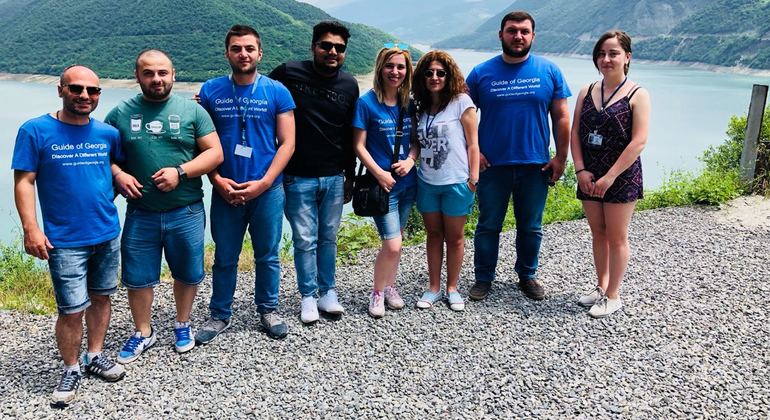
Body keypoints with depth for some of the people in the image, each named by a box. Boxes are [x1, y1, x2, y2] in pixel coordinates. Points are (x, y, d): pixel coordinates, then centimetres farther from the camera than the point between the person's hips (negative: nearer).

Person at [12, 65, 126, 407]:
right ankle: (71, 369, 19)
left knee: (100, 297, 15)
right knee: (72, 310, -3)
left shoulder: (108, 133, 2)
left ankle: (95, 355, 33)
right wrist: (31, 229, -15)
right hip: (65, 241, -4)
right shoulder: (35, 131, -7)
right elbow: (24, 182, -8)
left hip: (108, 234, 4)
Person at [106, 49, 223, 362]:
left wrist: (180, 172, -17)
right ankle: (143, 333, 30)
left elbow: (215, 153, -4)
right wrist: (118, 175, -11)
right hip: (140, 213, 1)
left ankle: (183, 325, 35)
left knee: (187, 274, 13)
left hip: (186, 212, -1)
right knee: (137, 278, 9)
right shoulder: (120, 114, 3)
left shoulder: (191, 110, -1)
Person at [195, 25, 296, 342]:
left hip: (267, 190, 0)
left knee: (268, 256, 11)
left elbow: (287, 143, -3)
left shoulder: (276, 92, -2)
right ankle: (220, 315, 27)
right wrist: (217, 180, -10)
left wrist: (262, 183, -12)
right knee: (224, 257, 11)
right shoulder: (210, 91, 1)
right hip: (225, 191, 1)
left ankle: (268, 311, 29)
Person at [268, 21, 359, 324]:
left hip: (334, 178, 3)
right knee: (305, 240, 4)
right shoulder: (289, 73, -7)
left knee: (328, 238, 12)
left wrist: (350, 176, 15)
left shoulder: (350, 85, 4)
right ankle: (308, 296, 20)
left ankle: (328, 292, 26)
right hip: (298, 177, -3)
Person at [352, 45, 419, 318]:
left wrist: (410, 160, -7)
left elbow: (416, 140, 12)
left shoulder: (408, 104, 5)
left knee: (396, 240, 15)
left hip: (406, 182, 5)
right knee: (393, 244, -9)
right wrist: (379, 173, -17)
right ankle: (377, 293, 13)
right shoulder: (367, 103, -10)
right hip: (382, 184, -5)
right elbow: (359, 146, -10)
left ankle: (389, 286, 33)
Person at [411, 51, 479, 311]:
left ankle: (452, 288, 21)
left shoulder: (461, 102, -6)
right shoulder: (421, 107, 8)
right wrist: (409, 163, 3)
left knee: (455, 237, 8)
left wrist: (473, 179, -10)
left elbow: (472, 144, -7)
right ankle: (433, 288, 23)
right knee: (434, 235, 12)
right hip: (427, 182, 4)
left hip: (456, 182, -4)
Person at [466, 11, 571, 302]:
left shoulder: (549, 71, 1)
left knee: (531, 227, 13)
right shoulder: (481, 73, -1)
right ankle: (483, 278, 24)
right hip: (492, 165, -1)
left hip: (536, 165, 1)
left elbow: (561, 118, 3)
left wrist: (561, 157, -1)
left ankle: (527, 276, 31)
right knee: (488, 225, 9)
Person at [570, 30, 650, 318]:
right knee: (598, 233, 14)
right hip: (589, 177, 5)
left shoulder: (637, 95, -8)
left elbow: (638, 141, -14)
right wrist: (580, 170, -8)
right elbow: (575, 133, 5)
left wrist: (610, 177, -17)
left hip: (621, 177, -5)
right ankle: (601, 287, 29)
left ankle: (613, 295, 15)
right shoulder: (587, 92, 7)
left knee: (616, 237, 3)